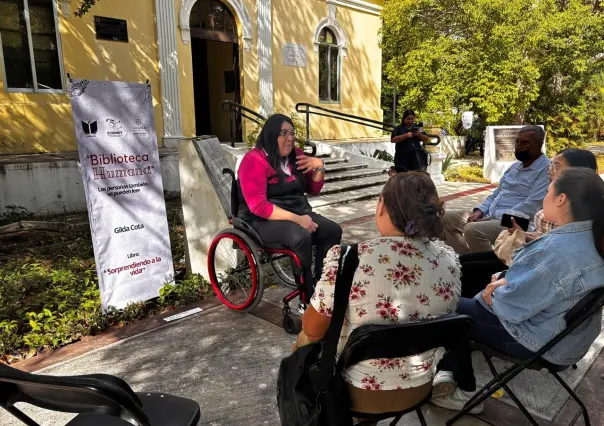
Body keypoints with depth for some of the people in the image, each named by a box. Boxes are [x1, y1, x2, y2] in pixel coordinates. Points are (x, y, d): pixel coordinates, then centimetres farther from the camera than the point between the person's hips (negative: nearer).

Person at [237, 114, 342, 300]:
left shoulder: (295, 156, 9)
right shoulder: (254, 161, -11)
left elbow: (313, 189, 18)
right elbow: (258, 206, -21)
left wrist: (319, 167, -4)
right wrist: (297, 219, -25)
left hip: (298, 212, 7)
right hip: (264, 220, -7)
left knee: (333, 231, -16)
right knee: (301, 237, -33)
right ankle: (308, 297, -19)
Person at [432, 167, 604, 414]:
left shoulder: (559, 251, -34)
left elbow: (513, 306, -28)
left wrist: (492, 297, -8)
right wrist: (506, 282, -1)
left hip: (541, 342, -9)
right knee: (463, 301, 17)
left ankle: (466, 392, 22)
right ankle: (448, 371, 22)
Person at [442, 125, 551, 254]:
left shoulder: (546, 170, -8)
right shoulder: (515, 167, 20)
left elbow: (531, 206, -19)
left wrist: (498, 218, -19)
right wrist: (479, 211, 3)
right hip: (490, 216, 9)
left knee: (473, 230, -35)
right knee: (444, 217, 1)